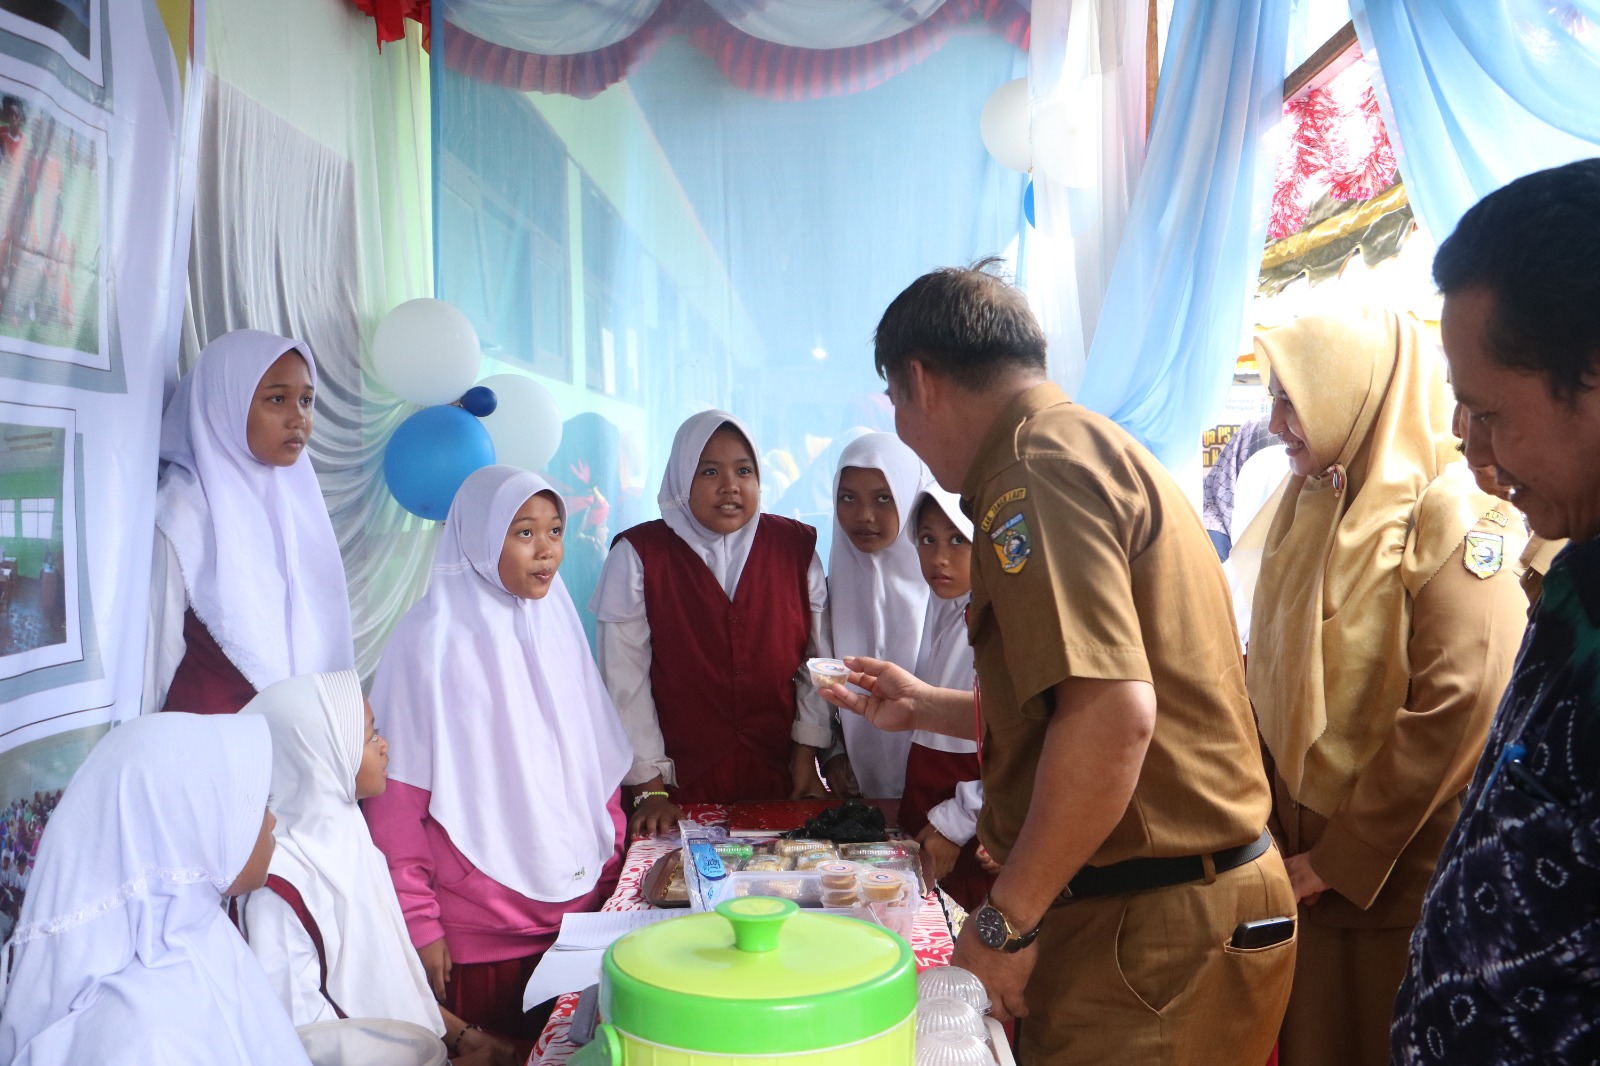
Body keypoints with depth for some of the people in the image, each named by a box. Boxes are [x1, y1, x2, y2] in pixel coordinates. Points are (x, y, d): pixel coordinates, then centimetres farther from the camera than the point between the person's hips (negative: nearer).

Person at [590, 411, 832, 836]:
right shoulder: (637, 556, -8)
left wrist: (807, 757, 1)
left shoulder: (796, 547, -1)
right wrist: (649, 789, -9)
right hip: (681, 782, -2)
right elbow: (624, 677, -8)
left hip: (779, 775, 2)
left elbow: (818, 660, 4)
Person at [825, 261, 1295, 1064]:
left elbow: (1112, 714, -29)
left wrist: (1006, 919, -19)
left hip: (1152, 934, -10)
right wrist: (925, 707, 29)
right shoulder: (1097, 446, 15)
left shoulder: (1035, 466, -17)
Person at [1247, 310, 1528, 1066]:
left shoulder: (1450, 516, -14)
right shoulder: (1309, 511, 8)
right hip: (1304, 864, 6)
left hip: (1397, 880, -6)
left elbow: (1456, 710, -21)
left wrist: (1346, 856, -16)